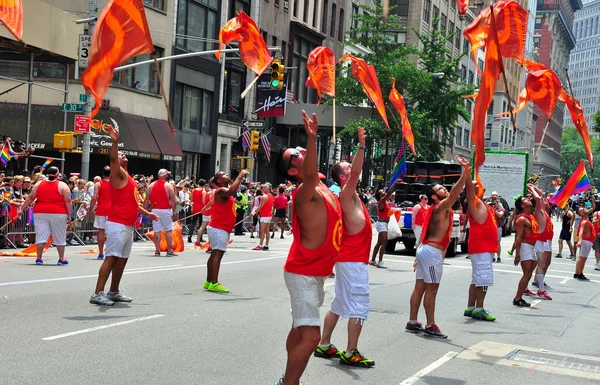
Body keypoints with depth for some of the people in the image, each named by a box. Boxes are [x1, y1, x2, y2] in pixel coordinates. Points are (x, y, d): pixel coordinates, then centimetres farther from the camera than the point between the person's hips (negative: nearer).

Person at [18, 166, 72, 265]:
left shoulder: (39, 184, 7)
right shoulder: (62, 186, -2)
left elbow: (30, 198, 8)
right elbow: (68, 201, -5)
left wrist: (22, 209, 15)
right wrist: (69, 215, -1)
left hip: (41, 213, 2)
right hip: (58, 213, -2)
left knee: (41, 236, 5)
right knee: (59, 237, 8)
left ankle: (39, 258, 4)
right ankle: (61, 259, 13)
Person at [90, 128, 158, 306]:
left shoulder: (128, 178, 21)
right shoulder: (119, 174, -5)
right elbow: (112, 159, -27)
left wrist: (147, 213, 29)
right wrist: (115, 142, -41)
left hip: (128, 226, 9)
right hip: (118, 225, -9)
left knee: (122, 259, 13)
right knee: (111, 258, -13)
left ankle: (114, 292, 22)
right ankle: (97, 294, -15)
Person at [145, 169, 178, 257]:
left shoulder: (151, 185, 6)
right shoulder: (168, 186, -4)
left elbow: (147, 199, 4)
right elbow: (173, 200, -7)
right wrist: (173, 211, -2)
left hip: (155, 210, 3)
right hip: (166, 210, -3)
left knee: (157, 231, 4)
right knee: (168, 230, 5)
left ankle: (157, 251, 3)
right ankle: (169, 250, 5)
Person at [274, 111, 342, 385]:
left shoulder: (320, 187, 5)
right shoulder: (306, 193, -24)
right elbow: (310, 176, -47)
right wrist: (312, 137, -57)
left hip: (315, 271, 10)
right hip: (303, 273, -10)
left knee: (301, 329, 18)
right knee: (310, 335, -16)